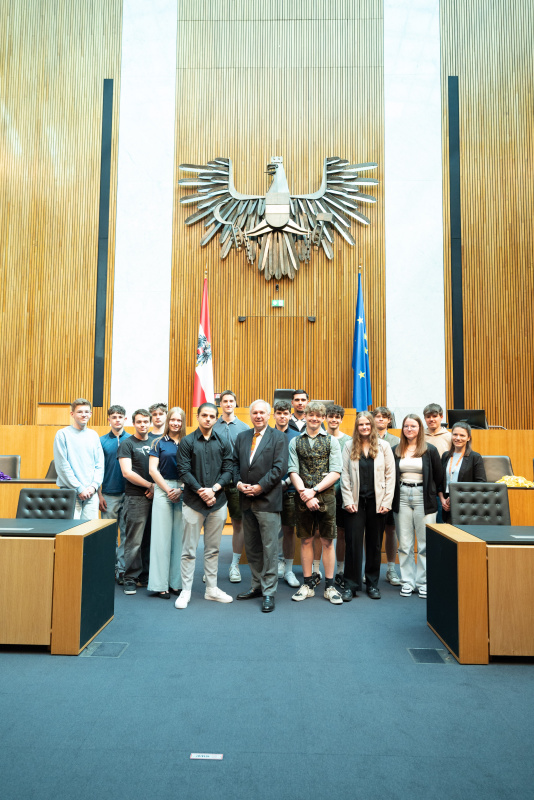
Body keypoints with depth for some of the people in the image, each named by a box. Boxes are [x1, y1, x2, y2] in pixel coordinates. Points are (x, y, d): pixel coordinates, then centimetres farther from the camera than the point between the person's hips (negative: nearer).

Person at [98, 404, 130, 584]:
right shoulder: (102, 441, 4)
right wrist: (99, 494, -1)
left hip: (128, 493, 0)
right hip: (109, 494, 0)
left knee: (126, 533, 2)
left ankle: (122, 569, 9)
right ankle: (111, 568, 17)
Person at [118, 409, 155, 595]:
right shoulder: (127, 444, 0)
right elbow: (127, 472, -9)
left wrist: (157, 488, 1)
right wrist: (150, 485, -8)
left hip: (155, 496, 4)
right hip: (136, 498, -4)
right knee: (134, 540, -2)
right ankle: (130, 578, 9)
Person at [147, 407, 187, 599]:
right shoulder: (159, 443, 6)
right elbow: (153, 469, 0)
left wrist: (181, 489, -9)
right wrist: (168, 490, -7)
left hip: (183, 492, 2)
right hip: (162, 489, -1)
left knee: (179, 536, 3)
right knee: (162, 536, 0)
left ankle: (176, 582, 12)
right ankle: (160, 585, 6)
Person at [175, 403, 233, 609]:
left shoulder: (223, 443, 7)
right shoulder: (187, 442, 0)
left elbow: (228, 470, 3)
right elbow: (184, 471, -6)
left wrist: (214, 489, -12)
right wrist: (201, 491, -15)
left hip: (217, 502, 3)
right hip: (193, 502, -2)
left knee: (213, 549, 12)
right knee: (189, 549, 3)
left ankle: (211, 589, 23)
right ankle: (186, 591, 14)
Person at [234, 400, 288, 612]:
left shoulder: (278, 437, -2)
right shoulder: (242, 437, 14)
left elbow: (280, 467, -10)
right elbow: (235, 464, 14)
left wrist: (260, 486, -15)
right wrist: (238, 482, -4)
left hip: (268, 500, -5)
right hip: (246, 500, 5)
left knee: (269, 548, -2)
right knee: (251, 547, 14)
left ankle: (269, 592, 7)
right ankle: (256, 585, 27)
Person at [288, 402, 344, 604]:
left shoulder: (331, 441, 3)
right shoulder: (295, 442, 7)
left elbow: (335, 472, -4)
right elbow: (293, 472, 0)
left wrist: (314, 491, -12)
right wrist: (305, 494, -12)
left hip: (325, 496, -1)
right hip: (303, 497, 1)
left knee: (327, 541, 5)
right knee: (306, 540, 9)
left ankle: (329, 586, 16)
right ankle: (308, 584, 20)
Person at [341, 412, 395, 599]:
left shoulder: (383, 446, 4)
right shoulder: (349, 447, 5)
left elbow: (390, 475, 2)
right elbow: (344, 476, 3)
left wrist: (386, 502, -4)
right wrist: (348, 501, -5)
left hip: (376, 502, 0)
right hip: (356, 502, 0)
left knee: (375, 544, 8)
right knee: (353, 543, 0)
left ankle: (372, 584, 20)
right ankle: (351, 584, 11)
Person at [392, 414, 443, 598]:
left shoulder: (430, 450, 1)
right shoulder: (395, 450, 7)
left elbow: (438, 477, 6)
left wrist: (431, 494, 4)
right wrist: (394, 496, 5)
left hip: (423, 498, -2)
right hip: (402, 498, 2)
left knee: (425, 544, 1)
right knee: (404, 544, 5)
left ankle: (424, 582, 13)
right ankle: (407, 581, 15)